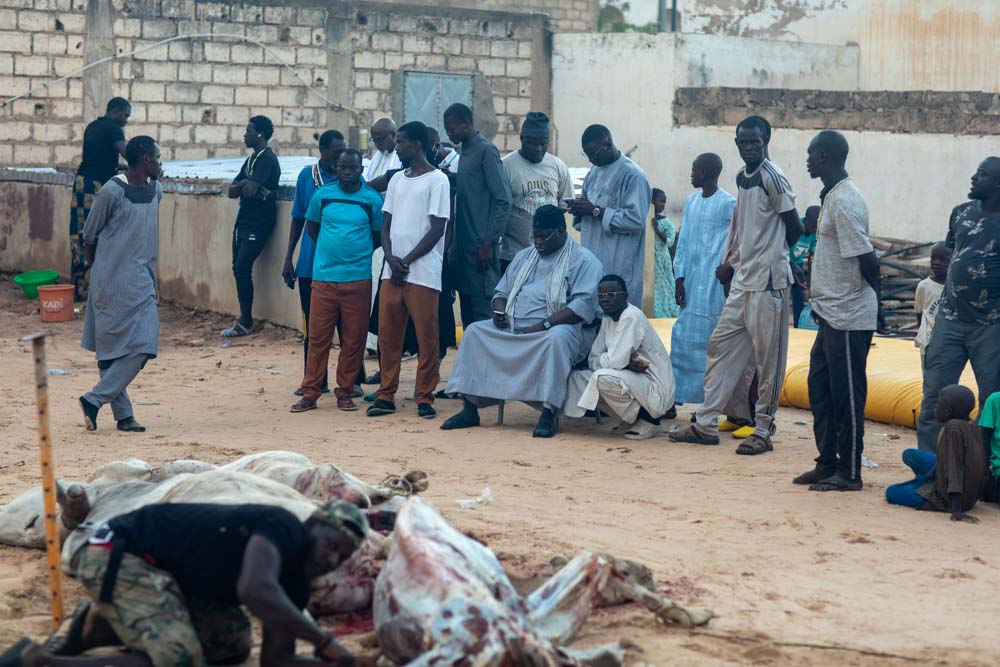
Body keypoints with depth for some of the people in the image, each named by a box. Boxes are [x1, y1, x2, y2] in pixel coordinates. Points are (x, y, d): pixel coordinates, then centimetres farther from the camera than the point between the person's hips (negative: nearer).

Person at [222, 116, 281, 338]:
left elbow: (249, 190, -22)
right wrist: (244, 185, -6)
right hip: (244, 220, 9)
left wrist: (243, 186, -1)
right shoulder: (251, 159, 18)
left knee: (242, 268, -13)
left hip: (258, 223, -9)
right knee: (239, 268, 7)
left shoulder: (267, 159, -12)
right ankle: (244, 319, 11)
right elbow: (232, 191, 13)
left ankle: (246, 322, -8)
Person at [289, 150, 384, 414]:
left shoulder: (372, 199, 1)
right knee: (318, 336, 1)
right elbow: (312, 227, 17)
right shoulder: (322, 195, 4)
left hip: (358, 279, -1)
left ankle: (345, 392, 14)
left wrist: (358, 253, 8)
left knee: (353, 339, 3)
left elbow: (379, 235, 12)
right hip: (324, 276, 1)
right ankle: (310, 393, 8)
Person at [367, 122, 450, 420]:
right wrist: (391, 257, -3)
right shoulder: (397, 180, 17)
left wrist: (407, 261, -10)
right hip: (392, 270, 6)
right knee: (387, 334, 4)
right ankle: (386, 395, 11)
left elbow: (437, 228, -8)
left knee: (426, 336, -3)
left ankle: (425, 398, 4)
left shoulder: (437, 180, -3)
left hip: (423, 272, -6)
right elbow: (386, 224, 16)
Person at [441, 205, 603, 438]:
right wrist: (499, 311, 0)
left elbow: (583, 305, -15)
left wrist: (543, 325, -23)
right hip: (513, 328, 6)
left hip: (556, 328, -6)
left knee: (556, 338, -40)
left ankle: (549, 414, -38)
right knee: (475, 331, -13)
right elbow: (502, 291, 25)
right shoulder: (525, 256, 21)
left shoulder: (582, 259, -2)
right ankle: (470, 408, -16)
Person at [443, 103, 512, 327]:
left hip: (480, 247, -9)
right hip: (464, 245, 9)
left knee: (482, 316, -9)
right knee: (468, 318, 9)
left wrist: (488, 243, -17)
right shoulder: (466, 151, 17)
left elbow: (503, 200, -14)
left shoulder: (486, 151, -9)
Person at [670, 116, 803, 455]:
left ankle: (764, 430, 7)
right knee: (721, 345, 9)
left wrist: (772, 253, 5)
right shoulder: (742, 178, 14)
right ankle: (707, 424, 14)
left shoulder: (772, 178, -12)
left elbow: (794, 228, -9)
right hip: (742, 281, 9)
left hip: (767, 282, -9)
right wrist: (738, 258, 14)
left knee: (767, 356, -1)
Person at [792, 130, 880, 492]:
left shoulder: (844, 201, -19)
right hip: (832, 313, 10)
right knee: (820, 387, 14)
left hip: (848, 317, -10)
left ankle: (849, 473, 5)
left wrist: (871, 296, -5)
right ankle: (827, 464, 22)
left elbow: (866, 259, -21)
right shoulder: (832, 196, 14)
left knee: (846, 394, -2)